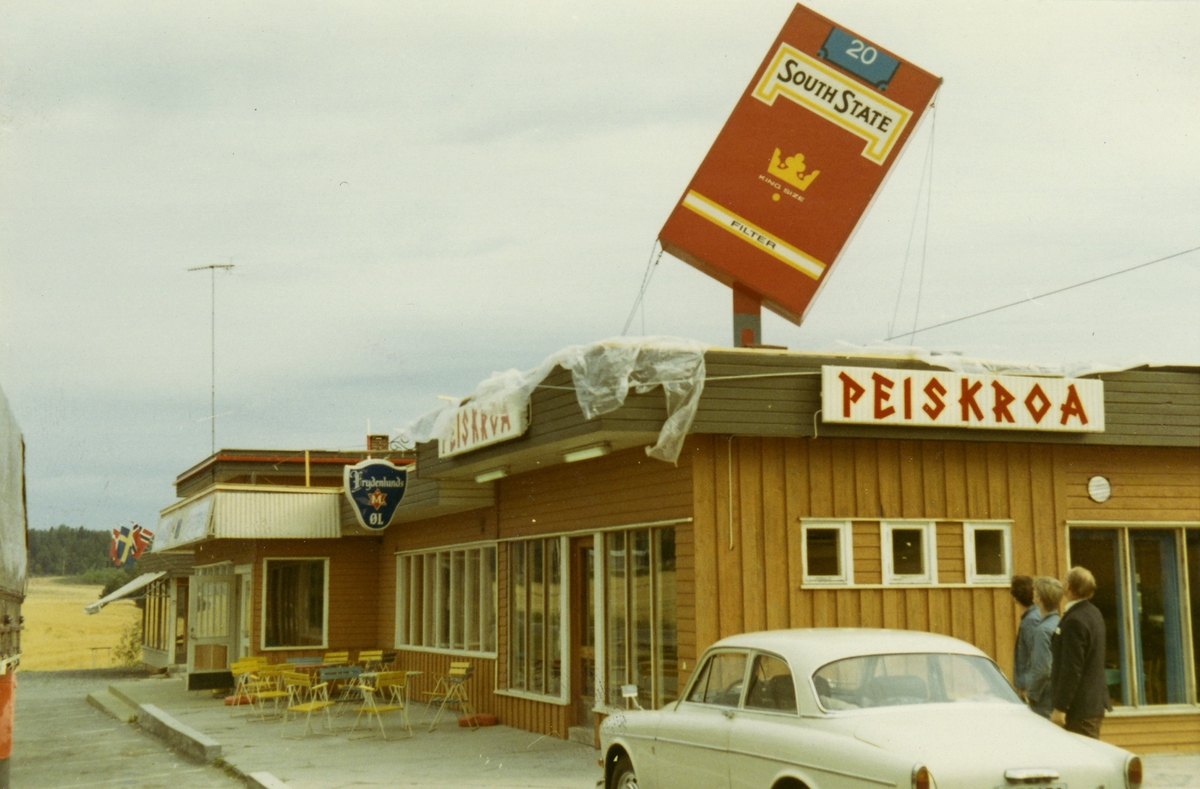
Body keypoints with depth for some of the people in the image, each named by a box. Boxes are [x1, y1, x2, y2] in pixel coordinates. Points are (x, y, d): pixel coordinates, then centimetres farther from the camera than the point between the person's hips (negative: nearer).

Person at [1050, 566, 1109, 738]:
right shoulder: (1093, 614, 12)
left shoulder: (1074, 621, -20)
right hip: (1095, 702, 10)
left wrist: (1060, 708, -19)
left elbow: (1071, 669, -22)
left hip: (1080, 708, -10)